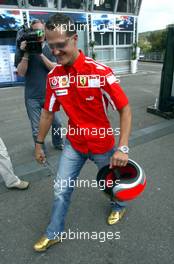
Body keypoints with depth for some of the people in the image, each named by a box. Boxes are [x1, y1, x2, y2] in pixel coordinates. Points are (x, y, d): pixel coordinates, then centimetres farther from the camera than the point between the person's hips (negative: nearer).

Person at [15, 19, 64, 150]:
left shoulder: (50, 49, 2)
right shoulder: (22, 50, -1)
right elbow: (21, 73, -8)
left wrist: (41, 54, -19)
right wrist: (25, 54, -18)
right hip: (32, 97, -1)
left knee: (57, 123, 12)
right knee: (36, 129, 6)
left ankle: (58, 143, 37)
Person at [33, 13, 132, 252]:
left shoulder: (100, 72, -23)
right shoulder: (53, 77, -8)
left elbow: (125, 109, -19)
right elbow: (48, 112, 3)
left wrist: (122, 148, -25)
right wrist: (39, 143, 9)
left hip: (102, 145, -3)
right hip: (73, 144, 4)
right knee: (61, 190, 11)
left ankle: (119, 206, 57)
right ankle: (54, 233, 36)